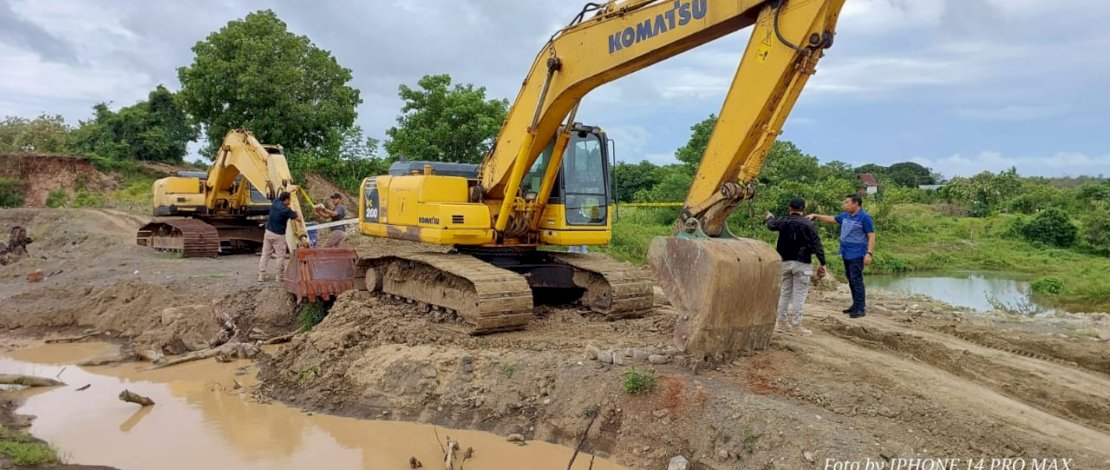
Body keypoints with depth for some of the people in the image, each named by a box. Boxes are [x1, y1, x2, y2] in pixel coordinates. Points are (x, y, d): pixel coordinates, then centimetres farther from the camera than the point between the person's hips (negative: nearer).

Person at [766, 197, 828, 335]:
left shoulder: (783, 221, 3)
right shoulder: (809, 224, -9)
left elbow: (771, 225, 26)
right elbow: (816, 245, -11)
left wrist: (770, 217, 48)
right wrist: (822, 263, -8)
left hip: (785, 262, 5)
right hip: (802, 263, -4)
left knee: (784, 292, 15)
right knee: (799, 294, -1)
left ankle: (782, 322, 20)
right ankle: (796, 324, -1)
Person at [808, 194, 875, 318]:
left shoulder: (865, 217, -12)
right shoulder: (845, 215, 10)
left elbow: (871, 236, -13)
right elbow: (831, 219, 25)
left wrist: (869, 253, -21)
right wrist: (816, 216, 19)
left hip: (857, 255, -8)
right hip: (846, 254, 8)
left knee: (856, 281, -8)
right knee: (851, 280, 13)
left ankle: (861, 308, -5)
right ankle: (856, 305, 22)